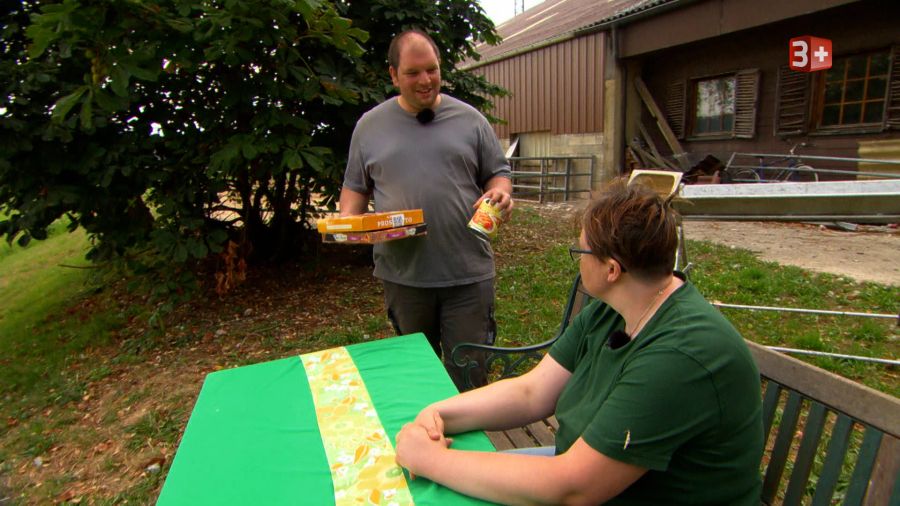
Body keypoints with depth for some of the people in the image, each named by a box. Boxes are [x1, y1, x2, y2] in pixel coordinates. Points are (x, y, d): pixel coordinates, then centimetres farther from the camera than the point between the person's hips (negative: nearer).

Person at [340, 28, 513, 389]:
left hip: (468, 272, -1)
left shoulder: (469, 119, 5)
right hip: (402, 274, 1)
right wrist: (347, 221, -5)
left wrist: (500, 192, -12)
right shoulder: (370, 125, 7)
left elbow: (497, 172, 11)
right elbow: (356, 186, 14)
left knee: (469, 372, 7)